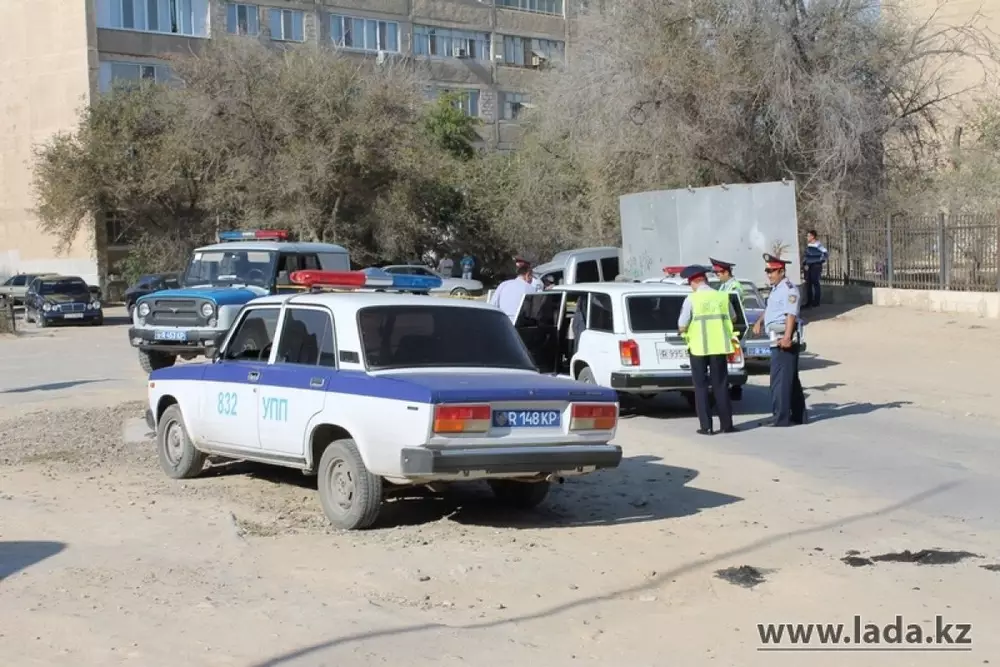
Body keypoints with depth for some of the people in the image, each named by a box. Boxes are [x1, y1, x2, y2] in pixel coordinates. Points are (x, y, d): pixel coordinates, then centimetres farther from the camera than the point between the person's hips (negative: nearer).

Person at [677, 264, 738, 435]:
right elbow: (732, 318, 16)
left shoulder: (691, 299, -10)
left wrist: (685, 331, 10)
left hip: (698, 347, -3)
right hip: (719, 346, 3)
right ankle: (726, 424, 13)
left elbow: (682, 327, -11)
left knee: (701, 386, 6)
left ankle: (706, 426, 4)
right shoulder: (722, 296, 1)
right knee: (721, 385, 11)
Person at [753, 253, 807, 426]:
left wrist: (787, 337, -30)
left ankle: (781, 418, -8)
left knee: (780, 379, -10)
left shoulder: (788, 288, -13)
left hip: (784, 339, -10)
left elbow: (791, 314, -22)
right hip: (777, 339, 10)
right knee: (791, 379, 16)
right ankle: (799, 416, 24)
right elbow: (769, 308, 32)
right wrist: (760, 321, 16)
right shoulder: (775, 289, 19)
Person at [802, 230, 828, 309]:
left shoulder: (818, 245, -12)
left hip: (816, 267, -8)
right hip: (809, 267, 8)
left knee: (815, 283, -3)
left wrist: (821, 261, -8)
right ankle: (808, 302, 13)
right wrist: (805, 264, 10)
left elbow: (826, 254, -14)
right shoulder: (808, 246, 12)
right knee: (808, 284, 7)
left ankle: (816, 302, 5)